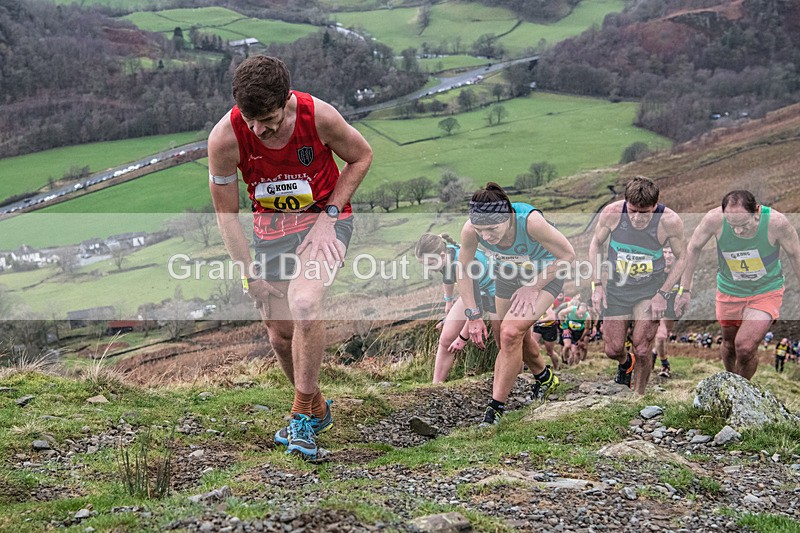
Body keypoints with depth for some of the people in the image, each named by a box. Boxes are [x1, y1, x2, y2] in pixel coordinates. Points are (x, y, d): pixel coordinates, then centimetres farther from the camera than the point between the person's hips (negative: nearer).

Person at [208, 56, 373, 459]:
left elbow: (361, 156, -3)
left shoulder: (318, 116, -24)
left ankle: (302, 416, -12)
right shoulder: (225, 137, -22)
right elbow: (226, 212, -8)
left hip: (323, 218, -3)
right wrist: (249, 272, -10)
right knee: (280, 332, 6)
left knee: (304, 304, -27)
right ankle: (317, 408, 32)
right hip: (271, 225, 3)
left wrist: (330, 213, -11)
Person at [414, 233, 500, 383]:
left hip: (496, 292, -7)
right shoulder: (444, 257, -17)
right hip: (474, 292, 7)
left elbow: (476, 308, -32)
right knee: (445, 340, -3)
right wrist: (448, 301, 26)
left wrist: (463, 338, -22)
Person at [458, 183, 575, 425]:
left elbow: (568, 255, -24)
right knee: (517, 337, 17)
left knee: (511, 333, -21)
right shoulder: (471, 230, -30)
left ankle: (496, 407, -10)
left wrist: (532, 287, -20)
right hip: (508, 273, 5)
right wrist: (473, 316, -13)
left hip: (545, 274, -5)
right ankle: (544, 378, 48)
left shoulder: (531, 221, -40)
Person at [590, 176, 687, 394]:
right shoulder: (611, 213, -19)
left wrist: (663, 293, -11)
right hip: (617, 286, 2)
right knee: (613, 350, 5)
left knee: (641, 349, -11)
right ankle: (625, 363, 43)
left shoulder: (670, 221, -22)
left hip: (651, 289, -2)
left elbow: (682, 258, -4)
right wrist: (597, 284, -3)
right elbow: (596, 243, 1)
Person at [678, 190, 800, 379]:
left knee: (745, 347, -16)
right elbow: (693, 248, -8)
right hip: (729, 291, 2)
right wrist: (685, 289, -2)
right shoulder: (714, 218, -27)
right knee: (729, 344, 18)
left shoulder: (776, 222, -30)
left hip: (766, 292, -2)